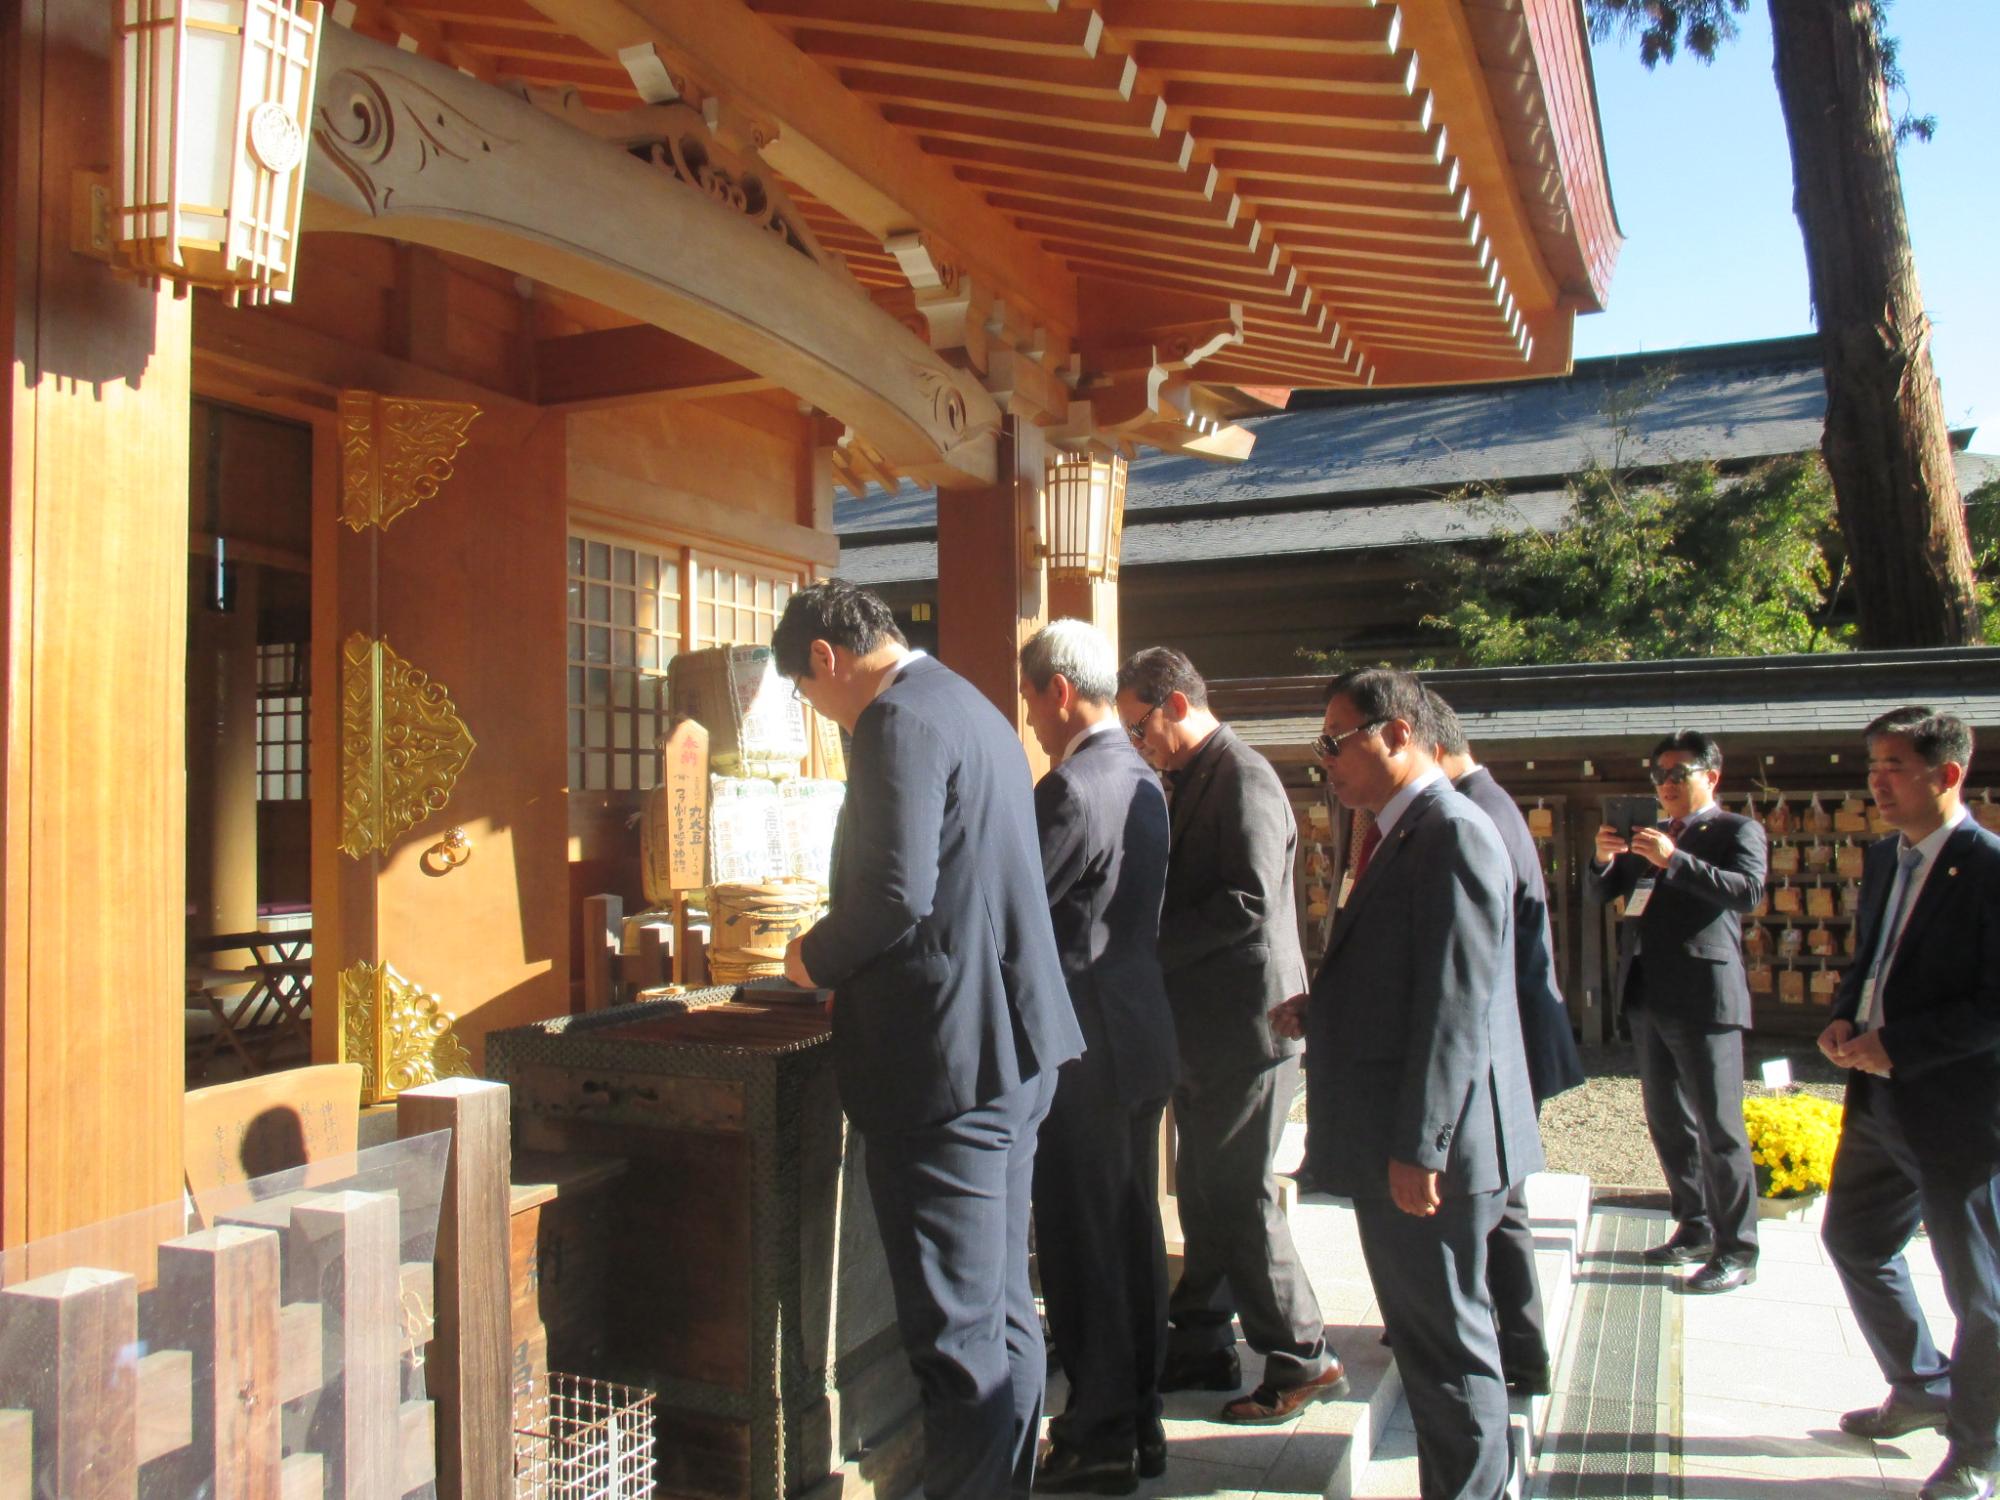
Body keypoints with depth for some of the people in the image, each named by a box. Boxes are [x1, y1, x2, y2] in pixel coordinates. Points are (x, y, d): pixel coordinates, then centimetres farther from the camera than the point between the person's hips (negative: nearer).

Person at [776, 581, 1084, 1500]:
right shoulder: (973, 709, 17)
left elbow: (896, 890, -23)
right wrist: (851, 960, 21)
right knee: (1003, 1312, 19)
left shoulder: (898, 719, -14)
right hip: (1011, 1046, 11)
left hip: (943, 1059, -10)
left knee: (957, 1332, -1)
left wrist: (815, 958, -5)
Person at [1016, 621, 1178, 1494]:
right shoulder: (1142, 781, 10)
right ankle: (1139, 1420, 28)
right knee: (1132, 1233, 16)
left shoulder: (1071, 789, -19)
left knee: (1082, 1242, 2)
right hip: (1143, 1034, 9)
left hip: (1085, 1044, -9)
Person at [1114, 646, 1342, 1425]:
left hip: (1246, 1024, -9)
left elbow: (1250, 903, -24)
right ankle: (1202, 1348, 27)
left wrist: (1151, 944, -19)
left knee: (1238, 1198, -2)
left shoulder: (1243, 777, -15)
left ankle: (1301, 1359, 11)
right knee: (1205, 1194, 15)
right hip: (1202, 1026, 10)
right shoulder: (1190, 781, 15)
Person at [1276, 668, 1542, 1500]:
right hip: (1391, 1139, 10)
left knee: (1447, 1339, 2)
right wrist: (1321, 1009, 7)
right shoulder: (1407, 833, 14)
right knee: (1426, 1333, 19)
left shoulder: (1453, 835, -17)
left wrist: (1419, 1147, -23)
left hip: (1427, 1148, -10)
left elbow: (1457, 1003, -22)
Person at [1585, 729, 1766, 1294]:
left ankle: (1737, 1251, 4)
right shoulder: (1648, 835, 19)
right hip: (1647, 996, 7)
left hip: (1703, 997, -7)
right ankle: (1695, 1229, 25)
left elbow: (1747, 891, -17)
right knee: (1667, 1122, 13)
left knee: (1719, 1127, -4)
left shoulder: (1736, 830, 0)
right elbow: (1597, 894, 17)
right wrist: (1603, 859, -5)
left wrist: (1674, 861, -25)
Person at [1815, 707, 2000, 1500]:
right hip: (1880, 1101, 9)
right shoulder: (1883, 860, 9)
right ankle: (1922, 1388, 41)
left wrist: (1897, 1043, -22)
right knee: (1851, 1240, 20)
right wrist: (1845, 1018, 2)